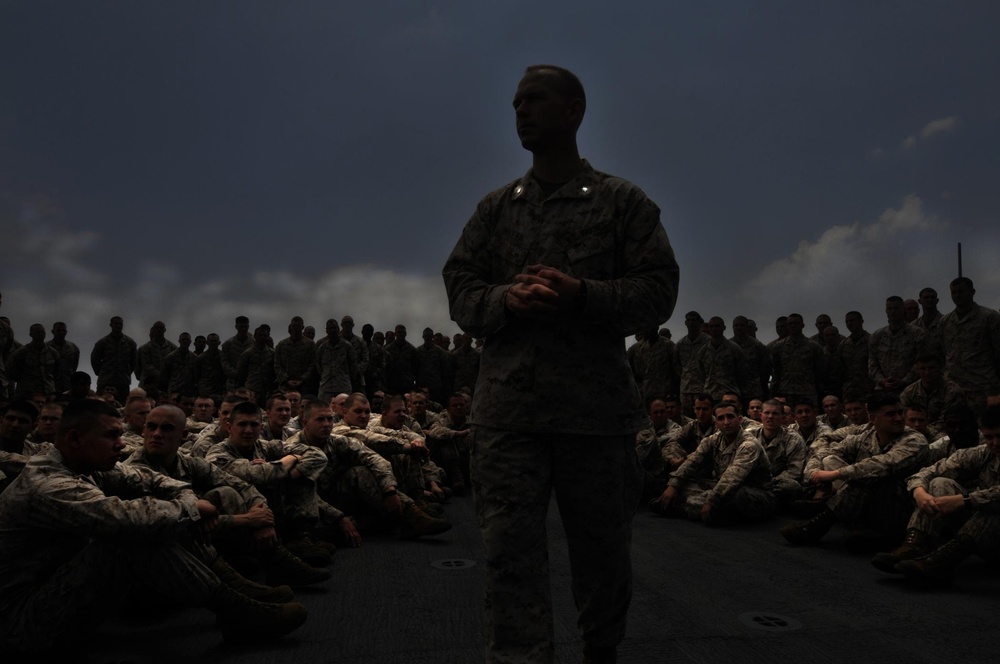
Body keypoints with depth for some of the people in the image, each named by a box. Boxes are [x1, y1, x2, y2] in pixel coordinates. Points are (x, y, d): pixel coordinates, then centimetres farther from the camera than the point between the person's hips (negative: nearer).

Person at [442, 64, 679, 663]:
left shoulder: (622, 201, 7)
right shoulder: (496, 207, 15)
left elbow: (659, 291, 0)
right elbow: (461, 289, 10)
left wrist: (581, 295, -17)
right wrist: (507, 299, -12)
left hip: (598, 406, -1)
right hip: (508, 407, 2)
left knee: (602, 545, 13)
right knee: (511, 551, -3)